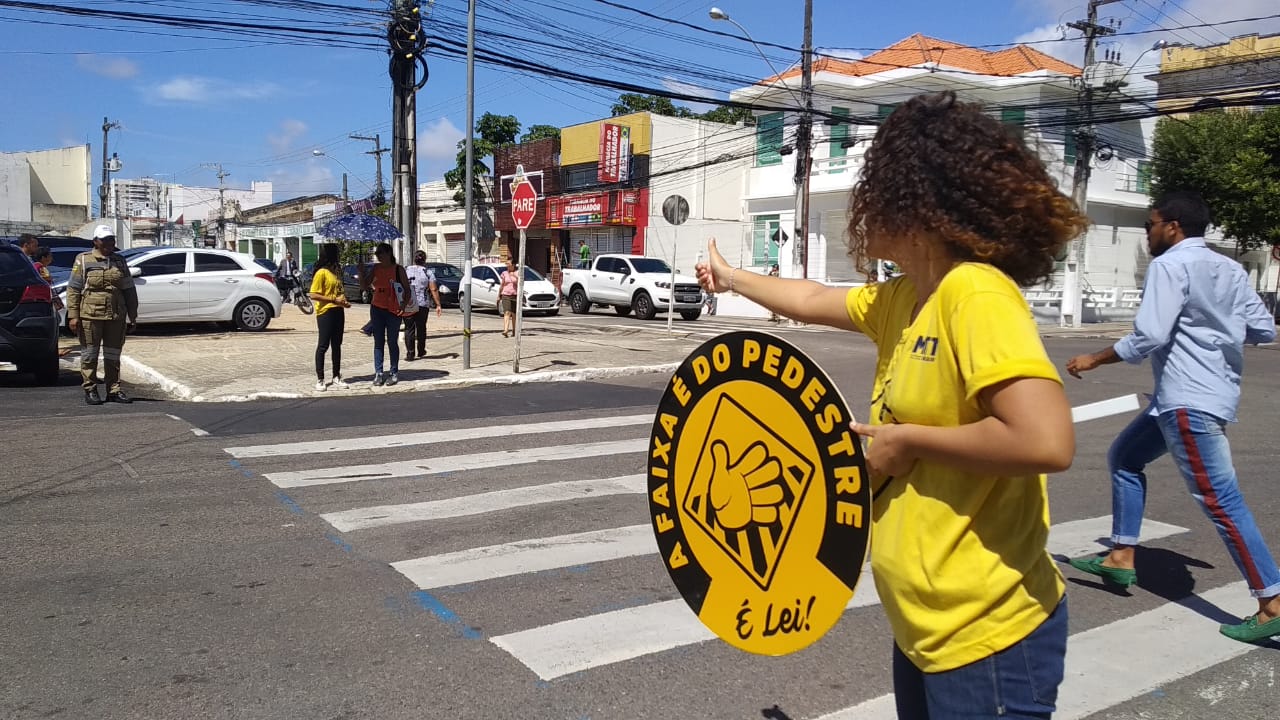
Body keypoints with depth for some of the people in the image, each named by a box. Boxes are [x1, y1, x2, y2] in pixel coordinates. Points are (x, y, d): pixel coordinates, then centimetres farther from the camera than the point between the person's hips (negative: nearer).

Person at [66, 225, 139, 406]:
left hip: (116, 317, 3)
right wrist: (73, 315, -8)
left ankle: (114, 390, 14)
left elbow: (129, 291, 15)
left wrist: (132, 316, 10)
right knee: (90, 354, 2)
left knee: (113, 355, 8)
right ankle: (90, 390, 9)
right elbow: (73, 289, -1)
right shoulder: (83, 260, 2)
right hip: (90, 316, -3)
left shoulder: (120, 262, 13)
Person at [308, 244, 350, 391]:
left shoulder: (336, 271, 13)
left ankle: (337, 377, 17)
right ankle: (319, 379, 4)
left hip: (338, 311, 8)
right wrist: (335, 300, -18)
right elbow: (314, 295, -16)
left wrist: (344, 300, 5)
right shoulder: (321, 273, -11)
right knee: (323, 346, -2)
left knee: (337, 345, 11)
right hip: (325, 312, -8)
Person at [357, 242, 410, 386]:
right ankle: (378, 374, 7)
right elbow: (364, 286, 7)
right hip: (377, 308, 4)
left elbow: (407, 289, -2)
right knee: (378, 342, 5)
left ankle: (394, 373, 13)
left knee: (392, 342, 4)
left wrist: (404, 304, -16)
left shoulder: (398, 269, -5)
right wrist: (361, 271, -7)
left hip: (393, 310, -4)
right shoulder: (376, 268, 6)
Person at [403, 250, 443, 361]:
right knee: (421, 328, 14)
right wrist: (438, 305, -4)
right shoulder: (428, 273, 0)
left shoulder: (406, 271, 5)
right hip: (422, 305, 0)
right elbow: (434, 290, -5)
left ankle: (410, 353, -7)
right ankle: (421, 351, 25)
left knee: (409, 328, 1)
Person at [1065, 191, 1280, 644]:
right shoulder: (1230, 270, 13)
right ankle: (1121, 558, 21)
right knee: (1124, 456, 18)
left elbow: (1148, 338, -19)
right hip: (1195, 394, 10)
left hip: (1191, 400, -10)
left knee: (1220, 500, -7)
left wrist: (1093, 360, -6)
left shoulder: (1171, 265, -11)